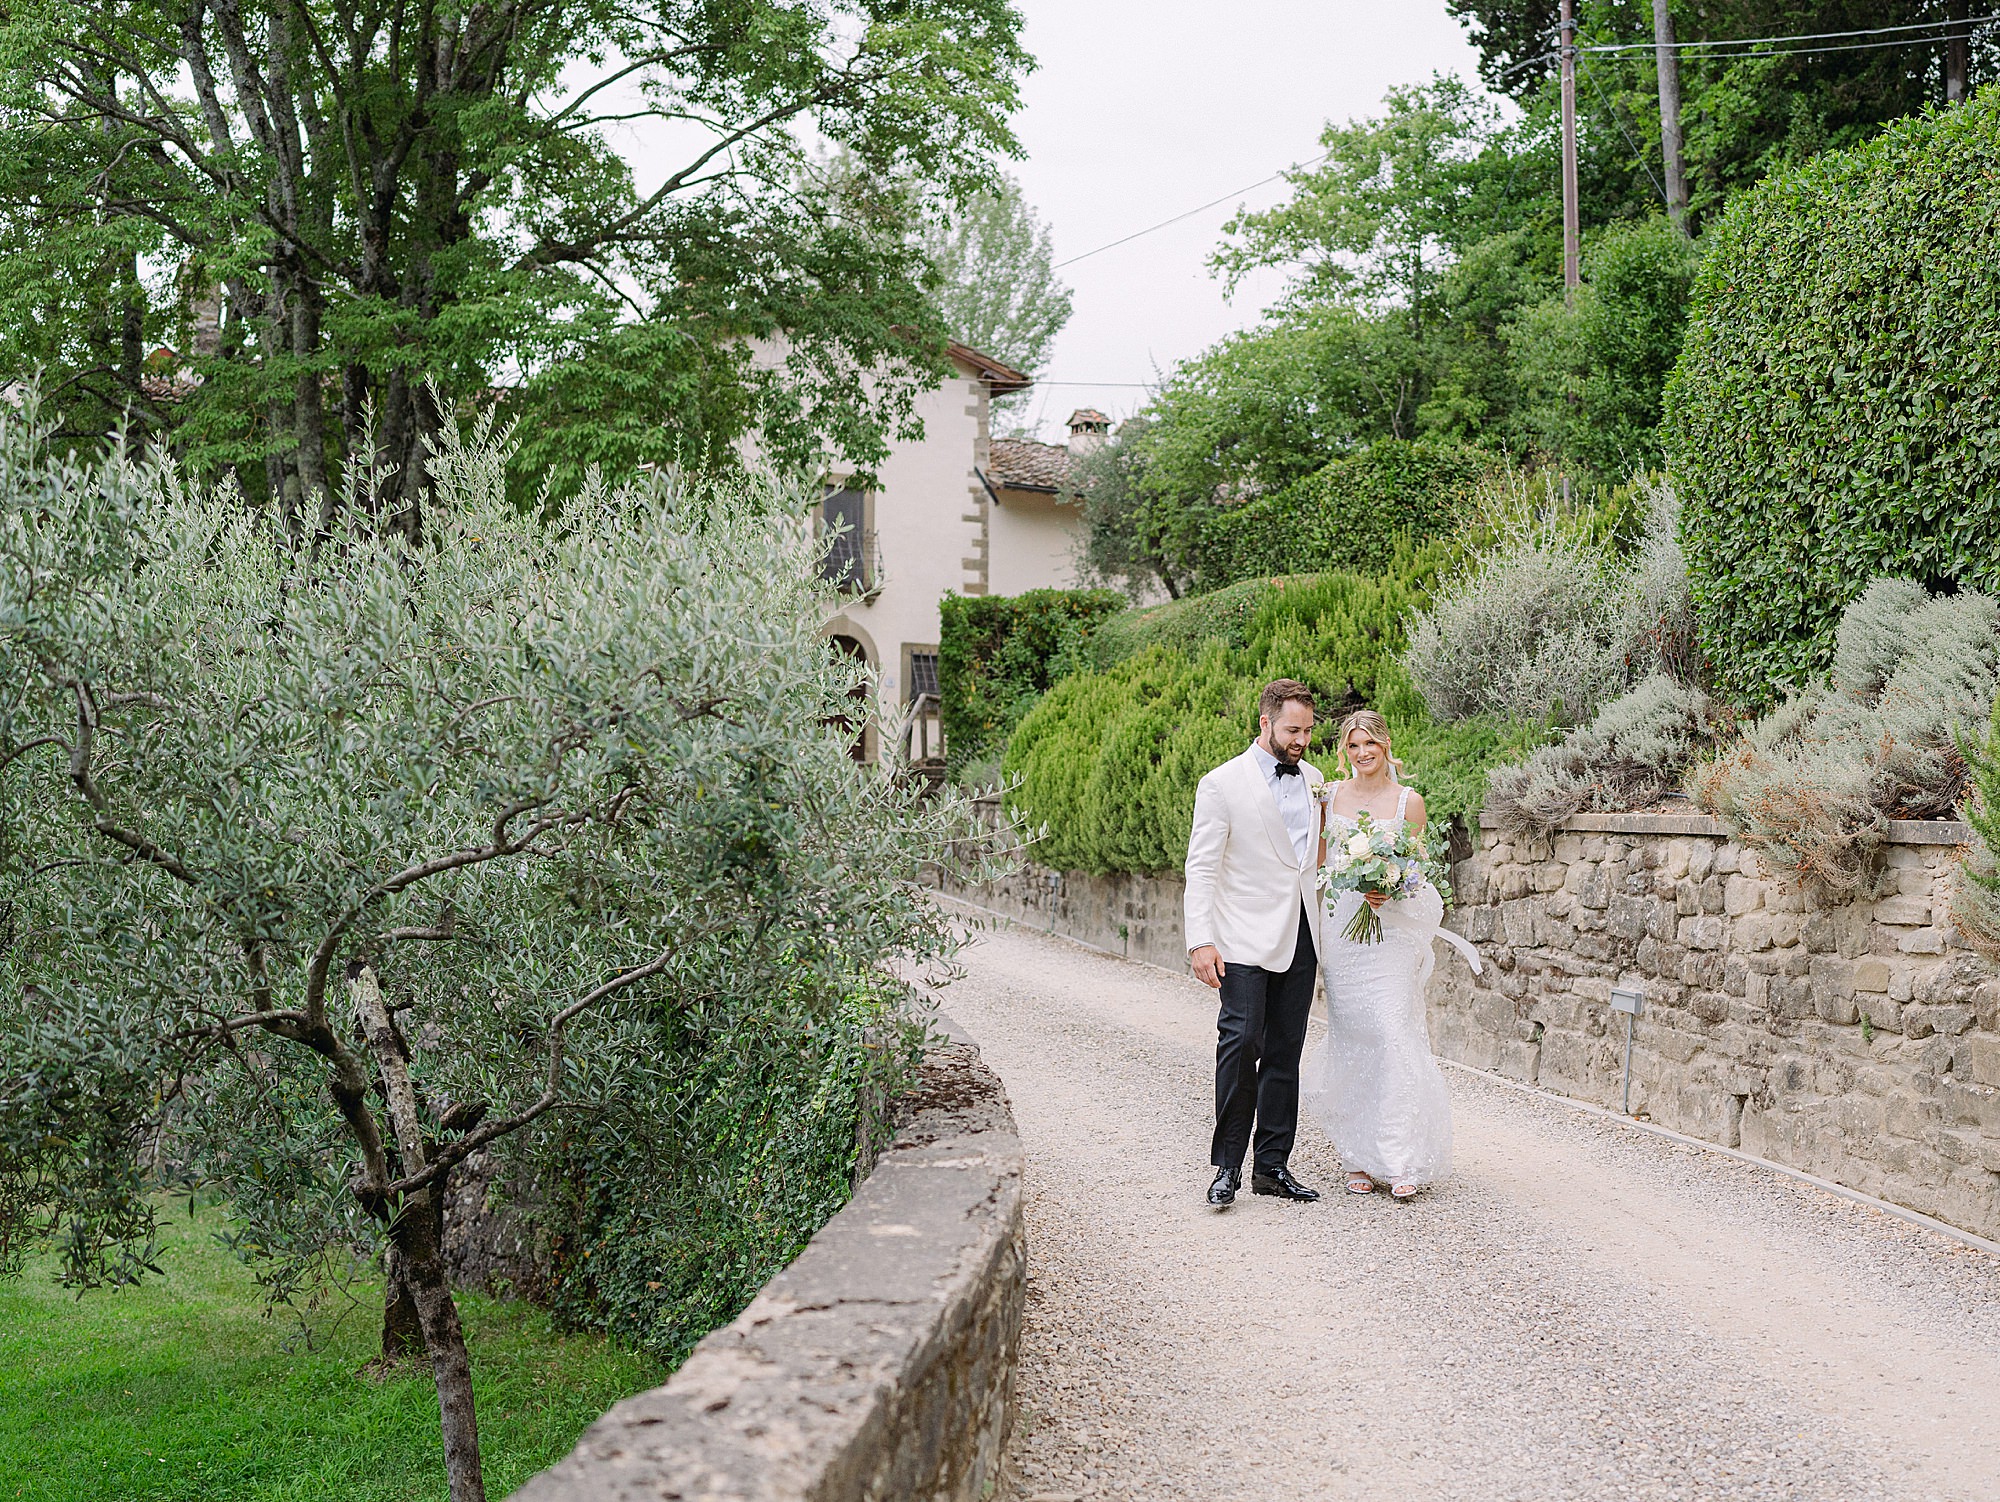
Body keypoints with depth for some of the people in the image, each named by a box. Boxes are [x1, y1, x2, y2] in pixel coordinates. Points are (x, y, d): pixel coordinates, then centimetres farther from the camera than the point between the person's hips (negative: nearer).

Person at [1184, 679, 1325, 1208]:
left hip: (1301, 937, 6)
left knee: (1285, 1052, 7)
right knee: (1241, 1041, -14)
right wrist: (1201, 941, -17)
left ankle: (1272, 1165, 14)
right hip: (1246, 940, -6)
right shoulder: (1222, 784, -5)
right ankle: (1228, 1165, -6)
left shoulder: (1312, 779, 13)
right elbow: (1201, 869, -8)